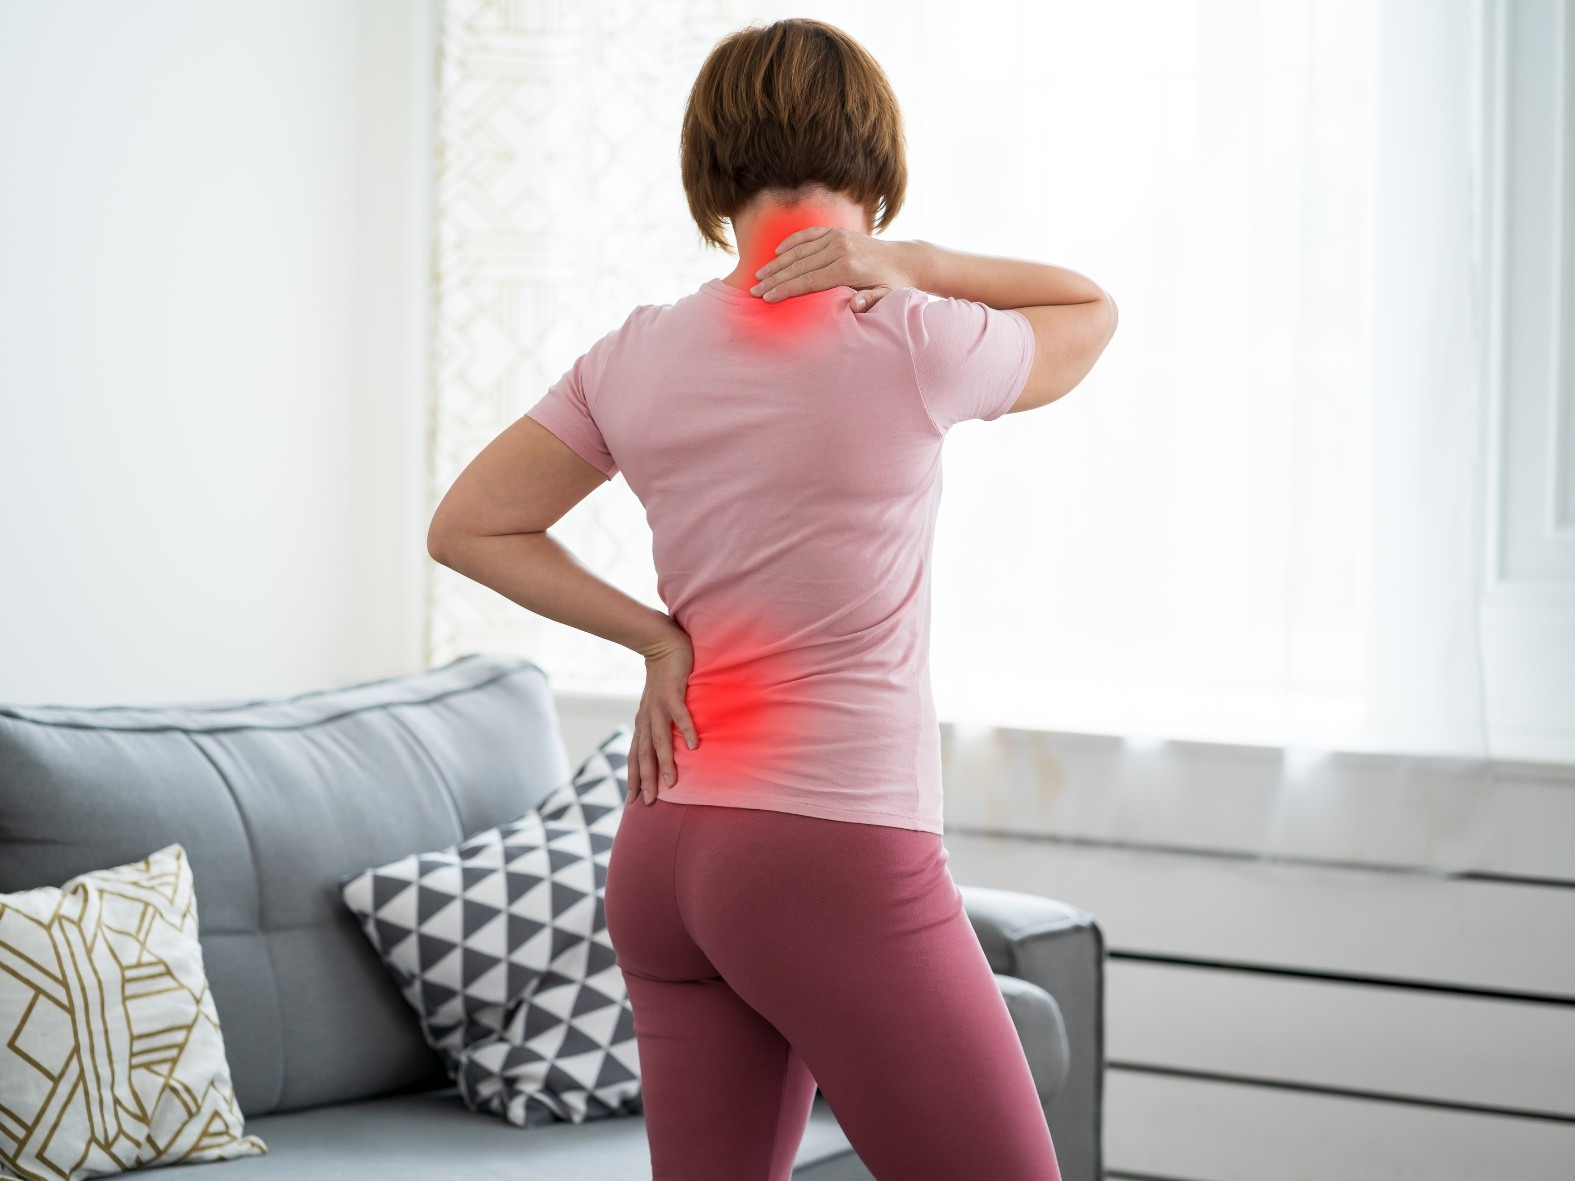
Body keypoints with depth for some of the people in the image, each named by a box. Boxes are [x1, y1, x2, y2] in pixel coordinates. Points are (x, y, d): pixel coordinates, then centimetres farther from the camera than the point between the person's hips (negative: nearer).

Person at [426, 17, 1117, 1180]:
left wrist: (656, 636, 7)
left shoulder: (638, 359, 5)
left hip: (663, 861, 6)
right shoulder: (911, 350, -8)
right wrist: (906, 266, -1)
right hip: (843, 857, -6)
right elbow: (1091, 312, 10)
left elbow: (467, 528, 11)